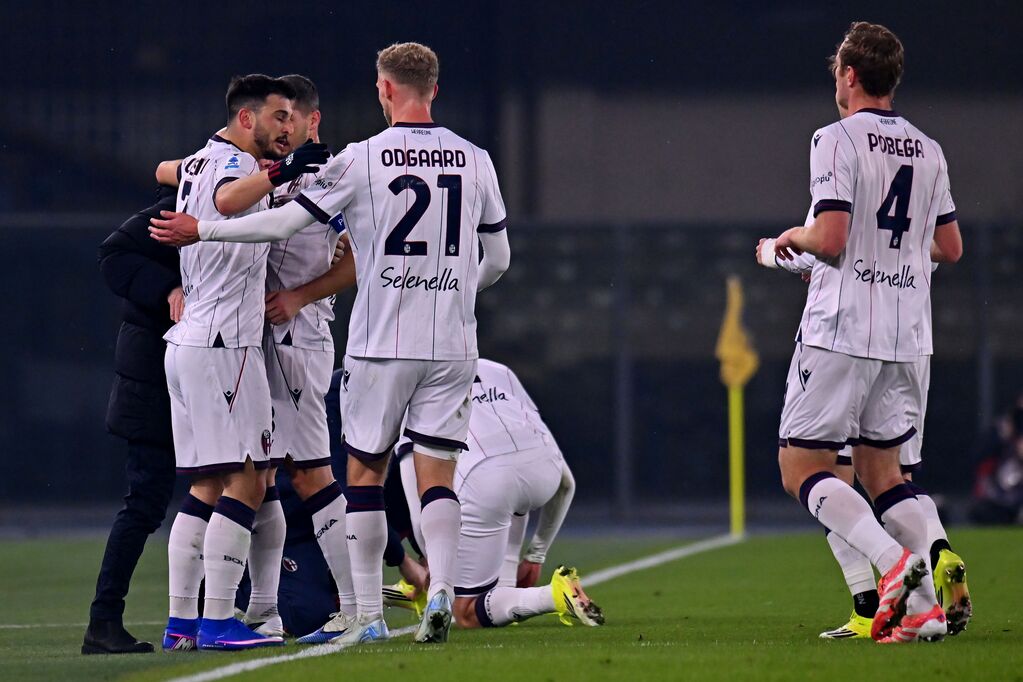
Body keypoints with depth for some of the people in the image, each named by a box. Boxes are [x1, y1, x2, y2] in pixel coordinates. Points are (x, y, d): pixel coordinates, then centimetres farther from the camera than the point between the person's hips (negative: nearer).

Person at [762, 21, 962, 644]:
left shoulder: (838, 139, -10)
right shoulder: (928, 151, 11)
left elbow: (830, 240, -17)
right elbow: (951, 248, 15)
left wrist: (794, 237, 3)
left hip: (842, 331, -7)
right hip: (908, 334, 7)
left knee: (802, 468, -2)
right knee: (881, 469, 13)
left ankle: (895, 562, -22)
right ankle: (924, 604, -1)